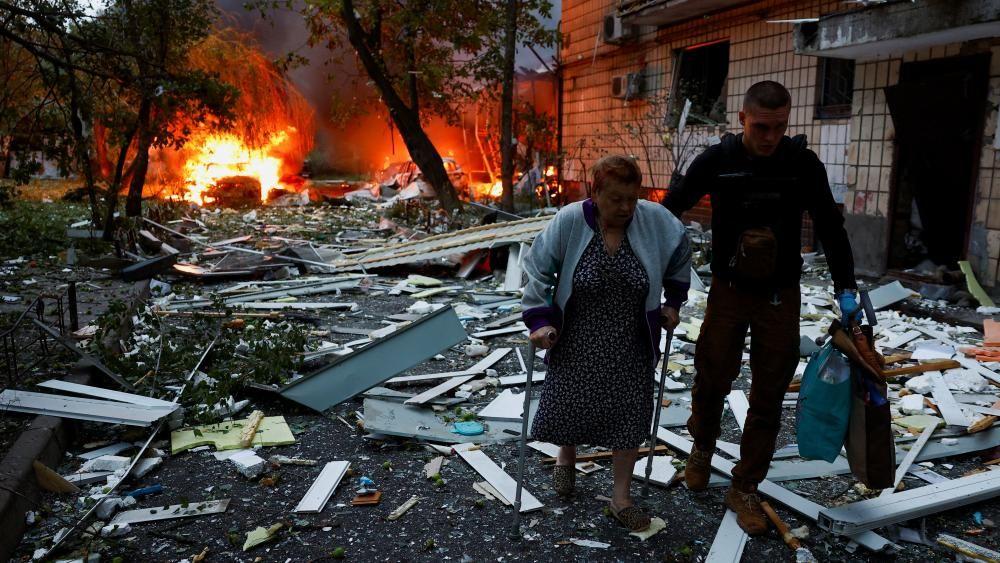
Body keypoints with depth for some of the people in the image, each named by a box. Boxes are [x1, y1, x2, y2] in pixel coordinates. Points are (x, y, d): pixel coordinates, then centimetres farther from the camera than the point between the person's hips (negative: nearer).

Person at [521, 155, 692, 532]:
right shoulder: (569, 221, -18)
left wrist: (673, 302, 9)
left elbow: (680, 253, 7)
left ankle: (621, 498, 20)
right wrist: (539, 319, -14)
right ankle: (566, 456, 43)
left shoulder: (655, 219, -12)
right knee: (570, 401, 8)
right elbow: (538, 267, -10)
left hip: (631, 344, 1)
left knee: (630, 413, 3)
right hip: (577, 341, -1)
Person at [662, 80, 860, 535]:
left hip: (781, 297, 1)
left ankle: (745, 489, 21)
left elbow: (830, 227, 3)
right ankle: (702, 449, 40)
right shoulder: (716, 160, -9)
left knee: (768, 398, 6)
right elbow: (670, 209, -1)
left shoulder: (803, 164, -6)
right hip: (728, 292, -1)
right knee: (711, 381, 9)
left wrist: (846, 288, 0)